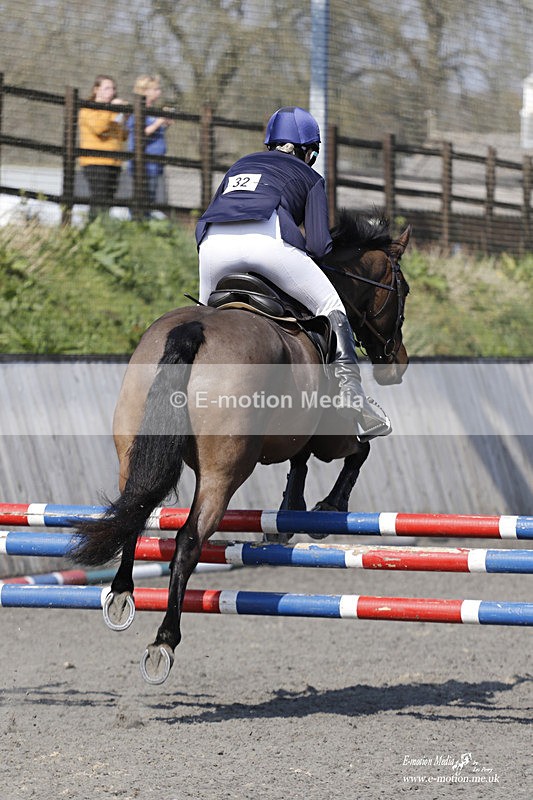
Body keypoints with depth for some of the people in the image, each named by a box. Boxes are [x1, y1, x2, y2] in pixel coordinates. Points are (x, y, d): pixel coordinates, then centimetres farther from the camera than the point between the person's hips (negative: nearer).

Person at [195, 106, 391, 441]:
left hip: (213, 243, 4)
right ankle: (349, 386, -1)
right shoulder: (310, 177, 26)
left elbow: (203, 227, 33)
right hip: (267, 239, -3)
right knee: (331, 308, 13)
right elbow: (319, 244, 11)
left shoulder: (240, 166, 38)